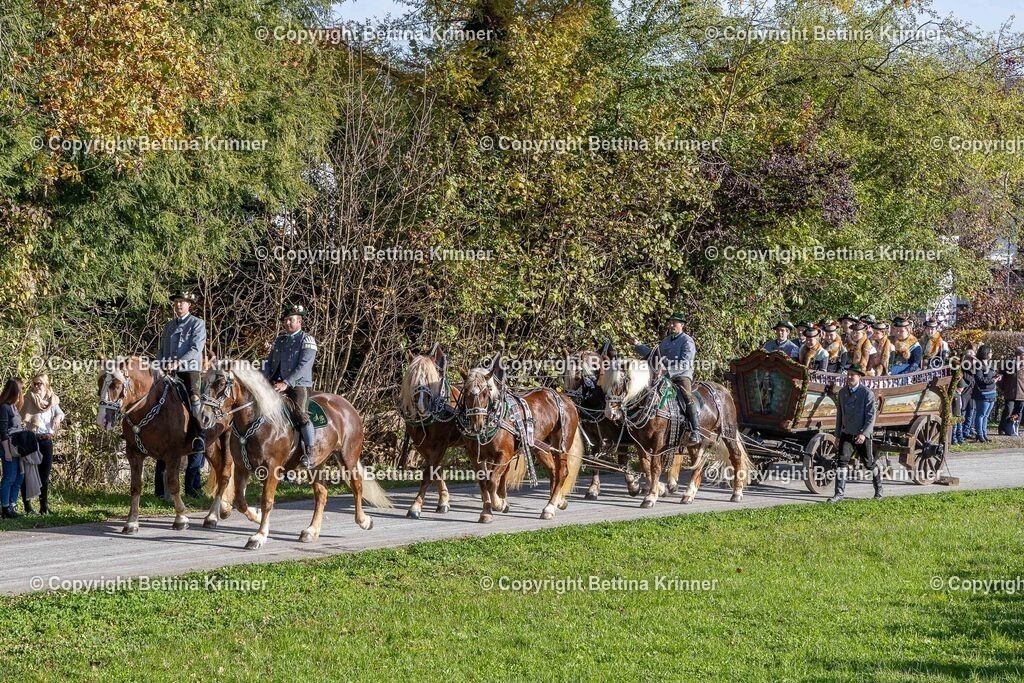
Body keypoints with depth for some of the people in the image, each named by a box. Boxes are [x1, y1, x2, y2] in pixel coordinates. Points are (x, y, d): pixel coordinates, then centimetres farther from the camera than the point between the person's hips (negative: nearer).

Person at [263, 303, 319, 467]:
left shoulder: (307, 340, -3)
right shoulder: (279, 340, 18)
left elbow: (303, 366, -14)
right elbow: (269, 363, 20)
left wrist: (286, 383, -23)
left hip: (299, 385, -7)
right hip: (278, 385, 7)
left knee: (300, 414, -26)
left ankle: (309, 454, -26)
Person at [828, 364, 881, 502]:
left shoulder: (867, 393, -9)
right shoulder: (842, 392, 9)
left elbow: (871, 416, -13)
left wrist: (864, 434, -23)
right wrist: (838, 434, 16)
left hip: (862, 435, -4)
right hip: (846, 434, 4)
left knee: (869, 463, 9)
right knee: (842, 461, -11)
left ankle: (878, 489, 32)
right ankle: (839, 493, -12)